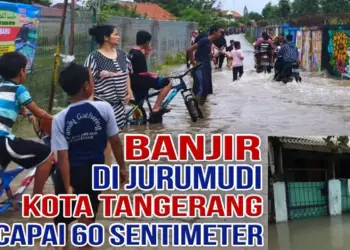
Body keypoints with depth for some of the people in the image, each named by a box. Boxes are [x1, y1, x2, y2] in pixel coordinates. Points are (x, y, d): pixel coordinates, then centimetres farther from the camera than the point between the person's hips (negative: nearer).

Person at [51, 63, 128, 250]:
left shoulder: (60, 119, -13)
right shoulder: (104, 108, -13)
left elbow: (63, 156, -15)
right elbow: (115, 141, -6)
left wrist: (68, 187, -11)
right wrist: (122, 167, 7)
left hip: (71, 173, -1)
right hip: (95, 171, 1)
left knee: (62, 218, 16)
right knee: (87, 215, 21)